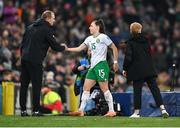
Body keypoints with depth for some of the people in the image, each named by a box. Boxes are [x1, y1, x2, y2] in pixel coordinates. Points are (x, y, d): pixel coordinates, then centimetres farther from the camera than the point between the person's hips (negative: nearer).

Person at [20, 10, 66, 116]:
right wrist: (63, 48, 16)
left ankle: (23, 110, 10)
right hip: (35, 61, -7)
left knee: (24, 85, 8)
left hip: (24, 59, 7)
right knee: (36, 86, -2)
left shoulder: (30, 27, 16)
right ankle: (36, 110, -3)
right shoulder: (47, 30, -5)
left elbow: (23, 43, 17)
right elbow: (55, 46, -3)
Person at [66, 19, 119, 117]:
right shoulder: (90, 39, 15)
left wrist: (115, 62, -5)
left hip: (101, 65, -8)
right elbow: (79, 49, 14)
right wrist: (67, 49, 5)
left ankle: (111, 110, -4)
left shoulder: (103, 37, -6)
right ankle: (81, 110, 1)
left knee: (104, 88, -9)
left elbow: (114, 48, -3)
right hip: (93, 66, 8)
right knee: (86, 87, 1)